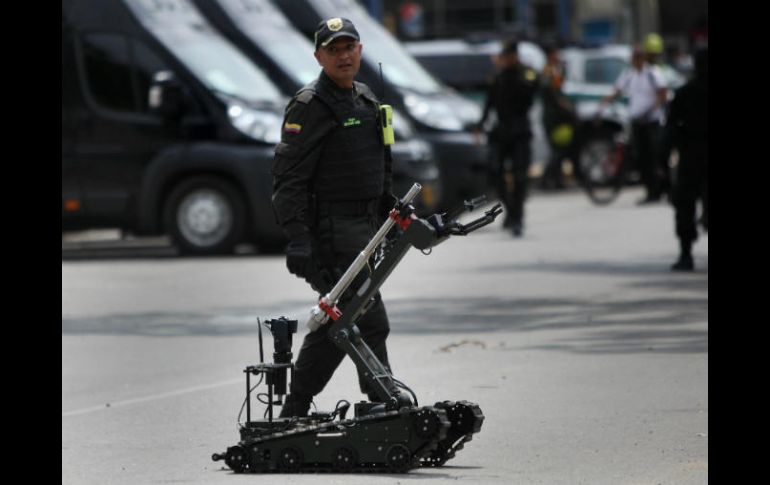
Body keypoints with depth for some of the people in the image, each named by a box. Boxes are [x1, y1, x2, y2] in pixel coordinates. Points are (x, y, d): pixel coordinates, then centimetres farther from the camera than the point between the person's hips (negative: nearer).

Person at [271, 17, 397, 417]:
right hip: (332, 230, -9)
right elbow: (288, 177, -16)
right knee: (369, 323, -10)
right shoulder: (309, 106, -12)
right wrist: (297, 238, -23)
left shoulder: (365, 99, 16)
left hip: (364, 226, 9)